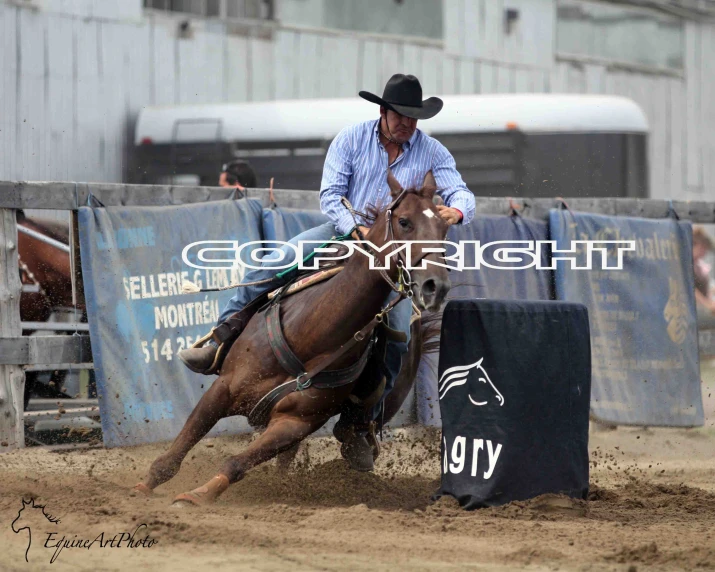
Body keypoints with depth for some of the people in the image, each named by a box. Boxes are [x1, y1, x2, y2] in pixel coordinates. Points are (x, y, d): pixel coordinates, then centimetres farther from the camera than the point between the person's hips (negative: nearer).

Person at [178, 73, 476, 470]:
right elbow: (330, 194, -8)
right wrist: (356, 228, -26)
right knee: (276, 262, -21)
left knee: (397, 338, -14)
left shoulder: (432, 153, -3)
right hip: (344, 231, 0)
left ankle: (359, 425, -3)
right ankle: (222, 342, -14)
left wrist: (457, 211, -37)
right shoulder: (351, 140, -4)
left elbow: (460, 192, -11)